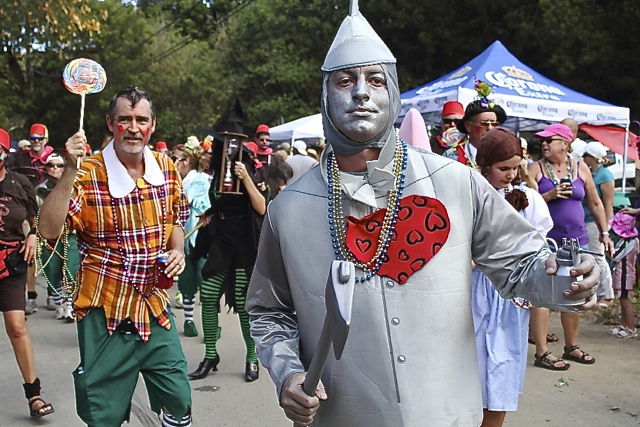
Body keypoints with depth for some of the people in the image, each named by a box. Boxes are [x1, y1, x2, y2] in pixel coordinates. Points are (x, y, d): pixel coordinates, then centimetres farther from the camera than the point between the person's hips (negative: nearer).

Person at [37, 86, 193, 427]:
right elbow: (48, 230, -23)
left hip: (156, 305, 4)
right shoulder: (88, 174, -12)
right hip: (105, 312, -3)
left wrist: (177, 251, -1)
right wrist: (70, 171, -29)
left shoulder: (166, 168, 2)